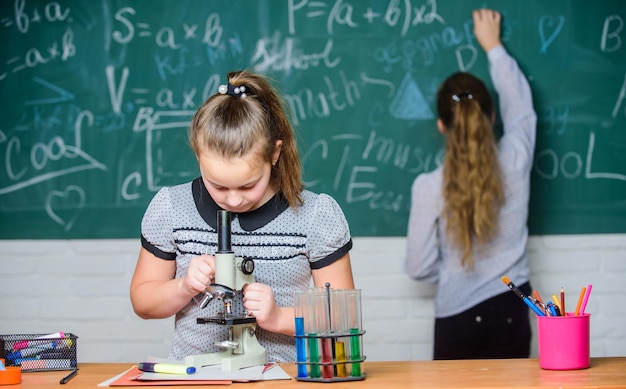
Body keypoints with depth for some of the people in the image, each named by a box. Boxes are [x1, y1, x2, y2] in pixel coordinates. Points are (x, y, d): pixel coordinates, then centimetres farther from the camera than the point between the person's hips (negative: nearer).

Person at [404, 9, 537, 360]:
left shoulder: (429, 187, -12)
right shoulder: (515, 164, -7)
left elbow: (419, 267, -6)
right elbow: (520, 105, 14)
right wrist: (494, 46, 25)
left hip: (458, 319, -2)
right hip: (512, 313, 2)